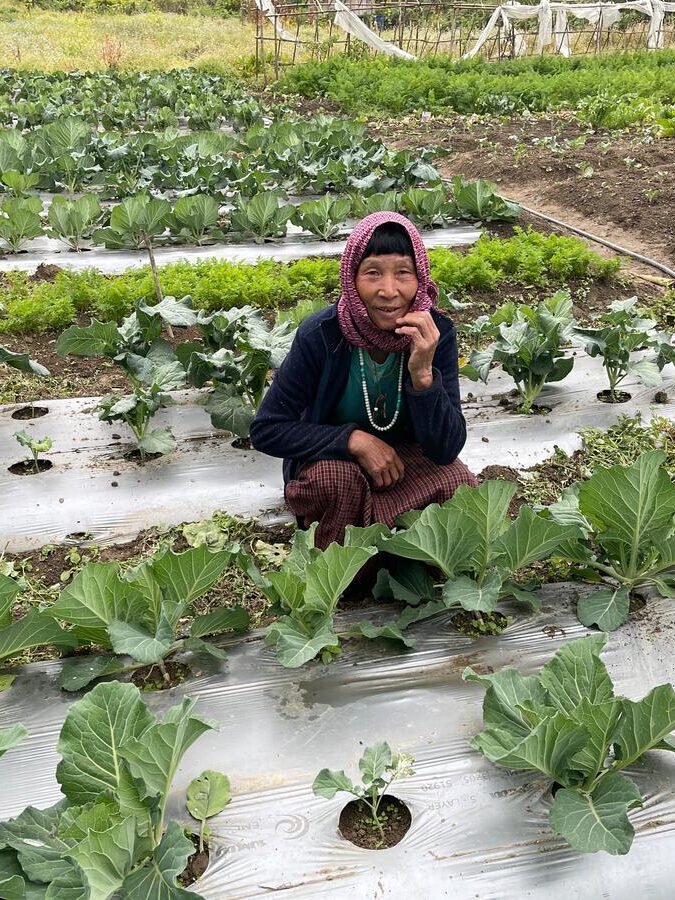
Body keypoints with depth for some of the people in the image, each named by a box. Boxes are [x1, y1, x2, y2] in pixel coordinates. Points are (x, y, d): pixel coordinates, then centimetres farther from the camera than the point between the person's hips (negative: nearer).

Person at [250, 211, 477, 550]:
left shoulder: (435, 332, -21)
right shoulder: (320, 335, -25)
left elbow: (445, 450, -22)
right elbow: (265, 430, -19)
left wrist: (423, 374, -38)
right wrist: (354, 440, -29)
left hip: (405, 456, 2)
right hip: (329, 458, -1)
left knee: (461, 486, -25)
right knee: (337, 479, -34)